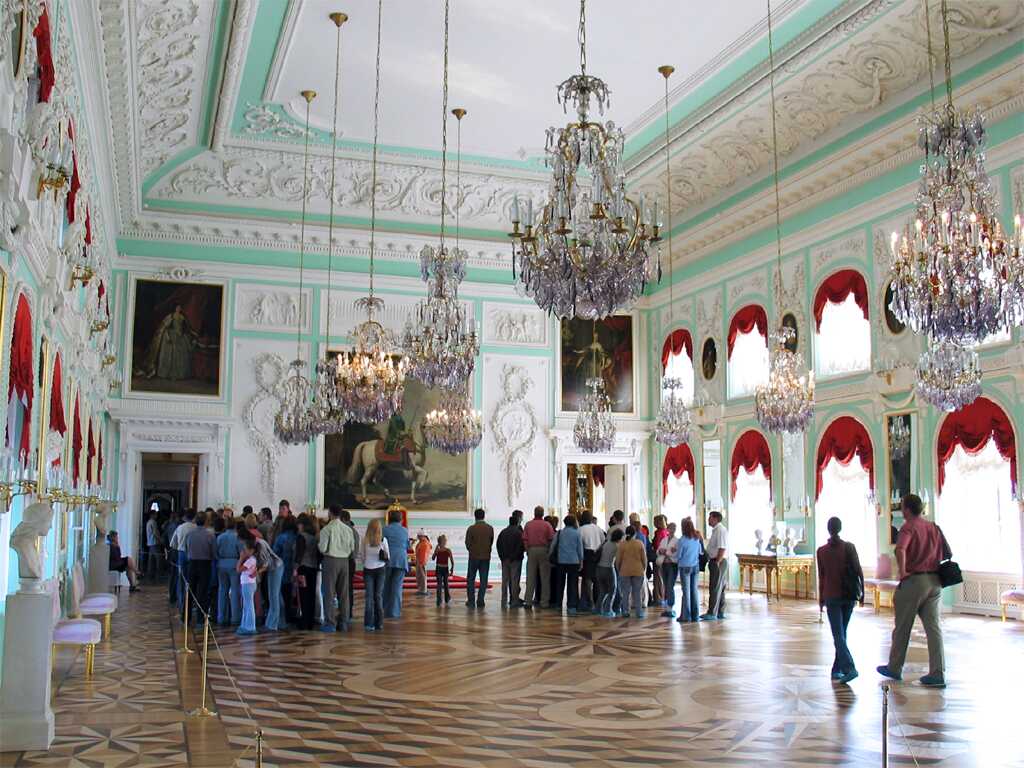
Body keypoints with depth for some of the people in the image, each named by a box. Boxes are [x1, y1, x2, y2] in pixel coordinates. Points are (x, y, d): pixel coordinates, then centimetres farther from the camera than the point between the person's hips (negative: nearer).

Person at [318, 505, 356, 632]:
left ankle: (330, 623, 1)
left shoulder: (327, 529, -11)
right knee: (343, 593, 10)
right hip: (344, 560, 4)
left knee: (329, 593, 2)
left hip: (331, 560, -4)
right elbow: (352, 547, 7)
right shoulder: (348, 529, 3)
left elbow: (323, 548, -13)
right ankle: (343, 623, 14)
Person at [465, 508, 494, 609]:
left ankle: (471, 601, 5)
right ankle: (480, 601, 1)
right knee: (483, 580, 5)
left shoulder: (471, 528, -9)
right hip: (486, 557, 2)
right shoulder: (490, 528, 0)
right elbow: (491, 542, 5)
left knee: (471, 579, 8)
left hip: (474, 556, -2)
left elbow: (467, 543, -4)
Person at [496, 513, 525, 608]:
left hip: (505, 560, 5)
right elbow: (522, 547, -15)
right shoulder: (518, 532, -11)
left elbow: (498, 545, 7)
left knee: (505, 581, 9)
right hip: (515, 560, -5)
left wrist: (502, 556, 9)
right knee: (514, 580, -2)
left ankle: (504, 601, 11)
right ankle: (515, 601, -1)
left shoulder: (503, 532, 7)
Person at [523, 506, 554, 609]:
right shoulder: (547, 525, -3)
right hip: (544, 550, -2)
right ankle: (544, 601, 3)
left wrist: (528, 550, 7)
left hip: (532, 550, 2)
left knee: (530, 577, 5)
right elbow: (551, 539, -6)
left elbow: (524, 539, 0)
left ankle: (529, 601, 4)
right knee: (545, 578, 4)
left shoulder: (528, 525, 3)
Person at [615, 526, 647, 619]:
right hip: (638, 571, 0)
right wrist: (644, 569, 14)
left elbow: (618, 560, -2)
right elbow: (644, 558, 1)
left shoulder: (622, 544, -5)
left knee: (626, 593, 7)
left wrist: (618, 570, 13)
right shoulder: (640, 543, -3)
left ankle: (625, 612, 9)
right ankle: (639, 612, 6)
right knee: (637, 593, 7)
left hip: (625, 572, 0)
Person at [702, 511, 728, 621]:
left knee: (715, 588, -7)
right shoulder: (716, 530, 16)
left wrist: (717, 562, -23)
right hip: (716, 561, 10)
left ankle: (712, 613, -5)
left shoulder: (721, 530, -16)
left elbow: (722, 548, -22)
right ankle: (720, 612, 20)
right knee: (720, 588, 14)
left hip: (718, 562, -10)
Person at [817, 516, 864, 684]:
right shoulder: (849, 547, -1)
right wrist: (862, 592, 5)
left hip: (832, 596, -2)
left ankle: (850, 667, -21)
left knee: (838, 635, -4)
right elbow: (858, 570, -4)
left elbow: (821, 576, 2)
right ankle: (837, 669, 15)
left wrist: (821, 599, 11)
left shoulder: (821, 551, -1)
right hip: (849, 595, 2)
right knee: (842, 632, 13)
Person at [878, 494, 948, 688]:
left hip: (914, 580, -6)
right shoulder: (934, 527, 12)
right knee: (933, 627, 3)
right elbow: (948, 554, 17)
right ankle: (938, 674, -1)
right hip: (935, 582, 6)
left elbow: (901, 549, -28)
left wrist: (902, 572, -26)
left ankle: (894, 668, 18)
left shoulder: (908, 527, -9)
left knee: (902, 627, 6)